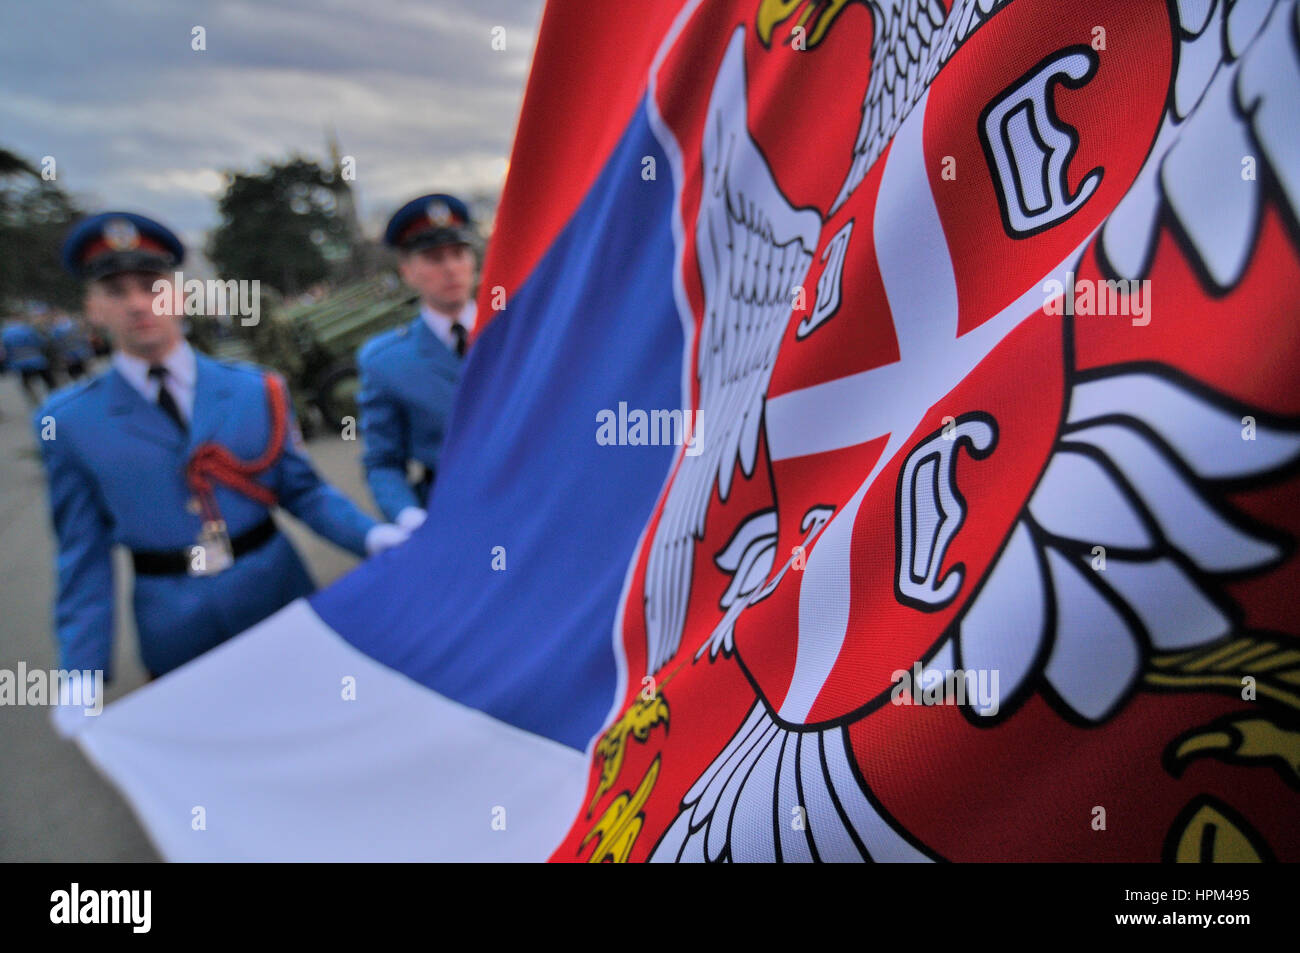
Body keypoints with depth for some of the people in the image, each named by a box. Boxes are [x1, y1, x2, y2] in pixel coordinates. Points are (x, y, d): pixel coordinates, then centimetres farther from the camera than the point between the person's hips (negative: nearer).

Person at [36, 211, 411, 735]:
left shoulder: (257, 391, -2)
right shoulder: (68, 422, -3)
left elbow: (302, 490, 0)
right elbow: (84, 555, -1)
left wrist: (375, 537, -17)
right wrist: (82, 680, -3)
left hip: (281, 601, 1)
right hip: (173, 633, 0)